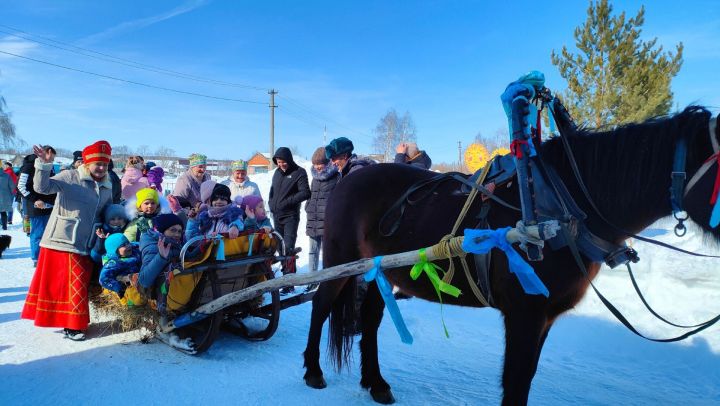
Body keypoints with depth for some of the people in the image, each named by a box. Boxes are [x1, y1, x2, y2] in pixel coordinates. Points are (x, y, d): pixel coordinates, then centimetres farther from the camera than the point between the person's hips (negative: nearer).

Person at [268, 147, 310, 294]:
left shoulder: (299, 172, -6)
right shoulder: (277, 173, 14)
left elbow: (305, 193, -14)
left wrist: (287, 201, -20)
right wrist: (271, 204, 8)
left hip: (290, 216, -7)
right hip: (277, 216, 7)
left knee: (288, 247, -13)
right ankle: (287, 273, 20)